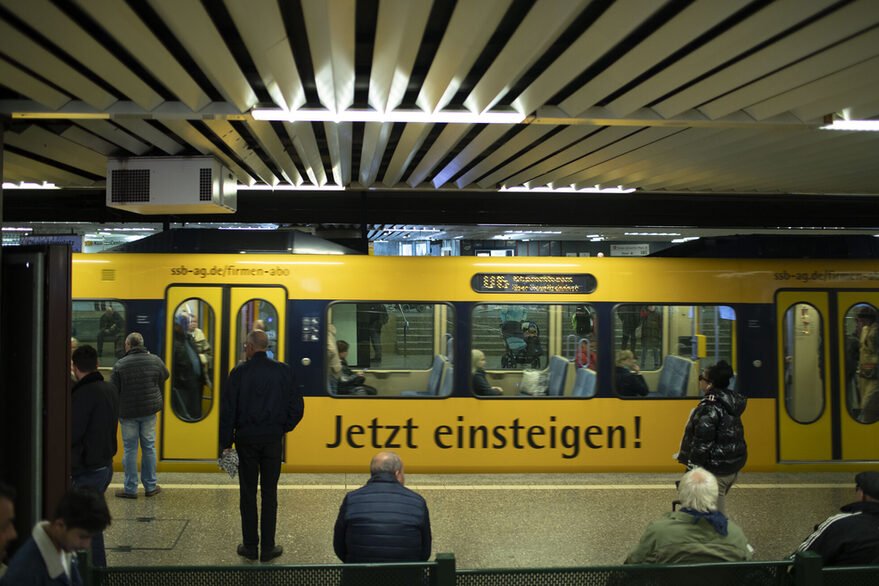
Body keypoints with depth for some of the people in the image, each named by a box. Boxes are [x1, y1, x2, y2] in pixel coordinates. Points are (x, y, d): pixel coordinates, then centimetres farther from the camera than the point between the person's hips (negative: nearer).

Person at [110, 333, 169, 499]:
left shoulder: (120, 365, -10)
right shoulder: (155, 361, -2)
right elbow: (165, 376, 16)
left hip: (128, 413, -2)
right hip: (149, 410, 3)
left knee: (130, 449, 5)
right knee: (149, 447, 11)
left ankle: (130, 489, 10)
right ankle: (150, 486, 18)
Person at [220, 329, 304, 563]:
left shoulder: (239, 372, -6)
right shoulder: (283, 371, -2)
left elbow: (227, 410, -5)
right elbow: (297, 406, -1)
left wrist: (226, 443, 1)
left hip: (246, 439, -1)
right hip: (273, 439, 1)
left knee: (248, 493, 9)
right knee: (269, 493, 8)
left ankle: (250, 546, 16)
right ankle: (268, 547, 11)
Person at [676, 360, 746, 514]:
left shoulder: (709, 407, -22)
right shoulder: (732, 401, 7)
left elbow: (702, 441, -22)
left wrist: (693, 466, -16)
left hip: (716, 470, -9)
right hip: (734, 466, 9)